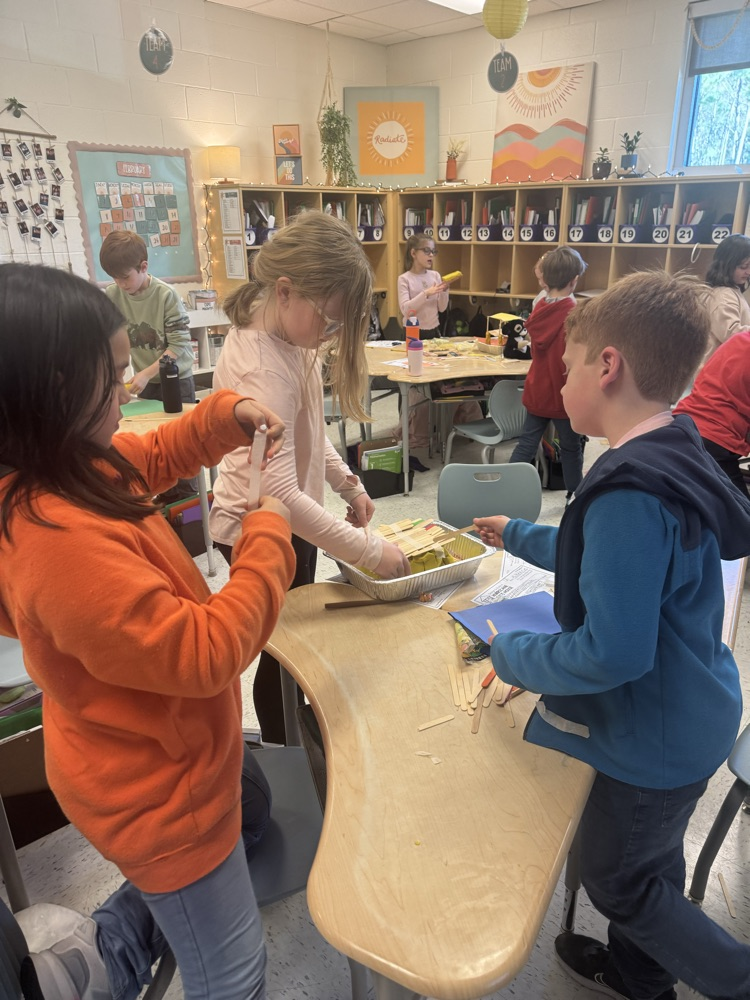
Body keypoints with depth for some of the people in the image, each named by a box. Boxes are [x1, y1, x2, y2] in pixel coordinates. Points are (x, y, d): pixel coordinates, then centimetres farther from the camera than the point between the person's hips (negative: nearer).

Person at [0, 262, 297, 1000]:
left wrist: (226, 416, -4)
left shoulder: (72, 463, -8)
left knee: (255, 813, 35)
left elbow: (154, 455, 12)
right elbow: (206, 653, -32)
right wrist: (268, 535, -21)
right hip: (156, 792, -9)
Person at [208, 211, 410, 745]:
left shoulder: (286, 332, -1)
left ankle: (292, 734, 48)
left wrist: (348, 482, 1)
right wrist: (370, 551, -32)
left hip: (288, 520, 9)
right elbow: (281, 493, -36)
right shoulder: (261, 369, -31)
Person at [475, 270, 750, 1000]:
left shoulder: (630, 493, -33)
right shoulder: (672, 454, -2)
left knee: (618, 879, 17)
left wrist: (514, 656, -17)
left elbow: (613, 653, -34)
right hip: (688, 713, 9)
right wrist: (517, 536, 21)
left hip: (656, 735, -9)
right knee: (650, 858, 28)